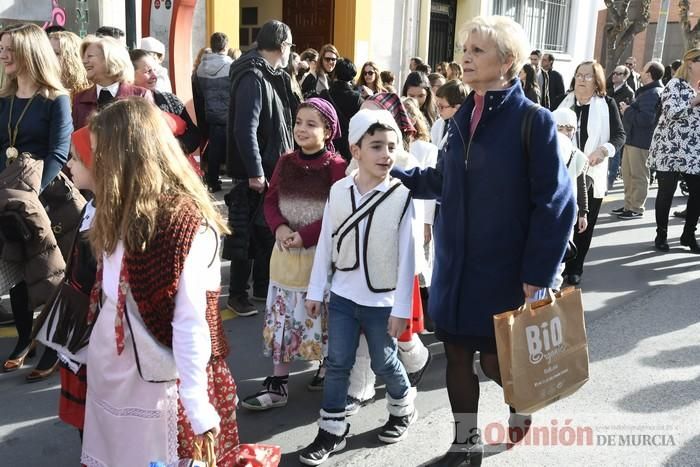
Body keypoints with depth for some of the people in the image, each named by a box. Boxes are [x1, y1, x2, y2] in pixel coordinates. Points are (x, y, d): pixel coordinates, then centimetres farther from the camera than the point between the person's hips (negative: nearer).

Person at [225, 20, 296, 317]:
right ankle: (237, 294, 11)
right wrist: (255, 172, -23)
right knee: (248, 234, -1)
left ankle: (263, 287, 27)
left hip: (273, 168, 9)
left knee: (269, 230, 15)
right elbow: (245, 129, -23)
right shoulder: (252, 78, -17)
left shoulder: (272, 76, 12)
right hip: (255, 173, -9)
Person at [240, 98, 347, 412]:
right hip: (286, 253, 5)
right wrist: (279, 228, -12)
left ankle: (328, 370, 32)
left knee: (322, 316, 8)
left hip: (321, 253, -5)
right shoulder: (285, 162, 6)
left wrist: (304, 236, -20)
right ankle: (277, 384, 17)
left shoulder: (336, 166, -11)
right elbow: (270, 201, 8)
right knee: (282, 319, 9)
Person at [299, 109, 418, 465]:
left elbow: (407, 256, -12)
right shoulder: (339, 190, -4)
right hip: (342, 297, 3)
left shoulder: (402, 195, -14)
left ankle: (403, 409, 42)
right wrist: (315, 291, 6)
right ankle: (332, 431, 23)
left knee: (384, 363, 14)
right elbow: (325, 244, 3)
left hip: (382, 301, -3)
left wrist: (401, 307, -12)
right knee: (337, 363, 9)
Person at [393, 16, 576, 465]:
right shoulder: (463, 116, 6)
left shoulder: (534, 121, -14)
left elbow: (555, 204, -14)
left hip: (504, 270, -6)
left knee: (495, 359, 5)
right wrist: (394, 174, 6)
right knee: (457, 354, 13)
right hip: (455, 265, 6)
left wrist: (537, 273, -15)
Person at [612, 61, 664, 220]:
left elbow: (645, 118, -26)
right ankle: (629, 205, 26)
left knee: (638, 175, -2)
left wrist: (627, 111, -14)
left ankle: (636, 208, 6)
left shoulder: (652, 93, -16)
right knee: (627, 173, 16)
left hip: (640, 141, -11)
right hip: (633, 138, 11)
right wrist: (628, 110, 6)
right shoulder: (648, 91, 18)